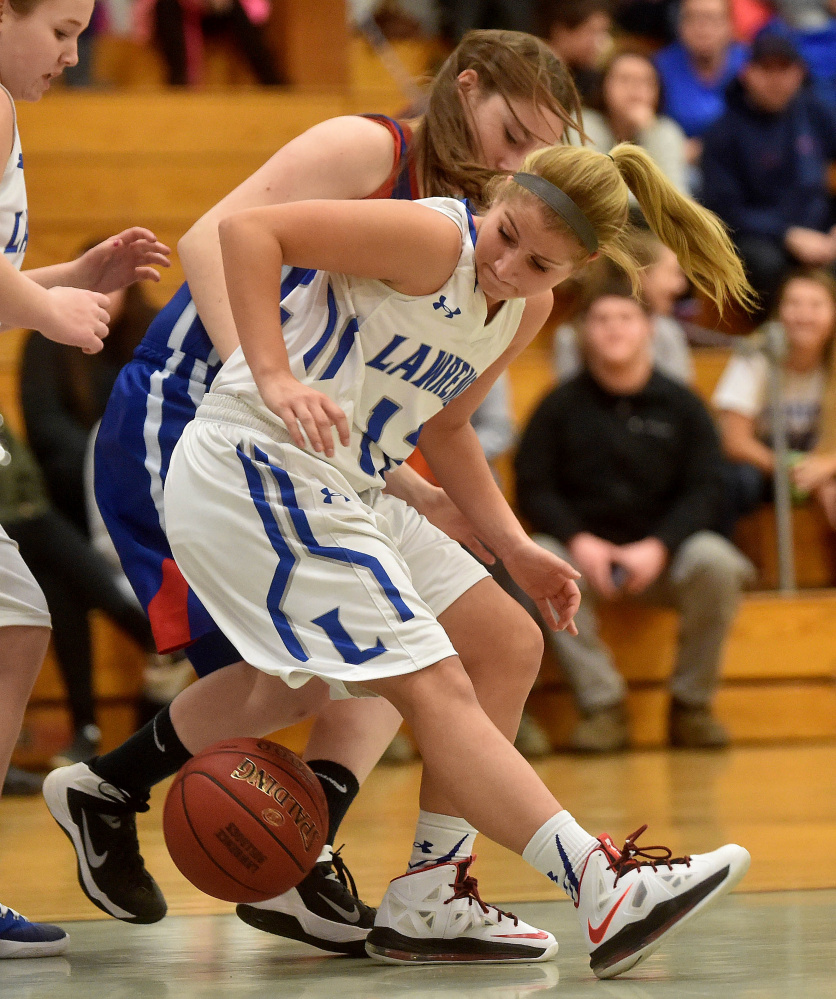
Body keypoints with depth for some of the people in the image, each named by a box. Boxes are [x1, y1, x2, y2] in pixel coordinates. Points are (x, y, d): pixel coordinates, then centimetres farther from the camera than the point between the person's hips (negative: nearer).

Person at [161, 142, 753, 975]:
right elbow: (248, 228, -21)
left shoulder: (527, 310, 8)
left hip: (340, 493, 10)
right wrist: (276, 379, -30)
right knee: (435, 686, -15)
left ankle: (425, 903, 10)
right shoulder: (436, 241, -18)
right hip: (255, 472, -10)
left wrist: (514, 549, 12)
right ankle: (604, 890, -19)